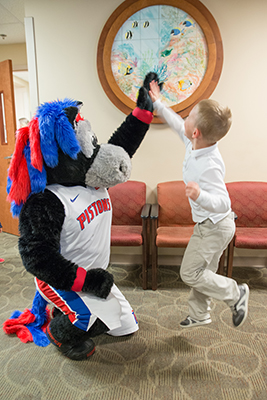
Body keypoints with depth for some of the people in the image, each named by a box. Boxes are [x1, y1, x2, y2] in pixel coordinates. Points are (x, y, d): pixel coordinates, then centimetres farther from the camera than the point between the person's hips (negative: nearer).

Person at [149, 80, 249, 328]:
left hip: (214, 226, -9)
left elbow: (223, 203, -35)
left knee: (190, 273, 1)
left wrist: (200, 196, -54)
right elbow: (177, 123, 11)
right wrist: (157, 104, 16)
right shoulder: (195, 144, -6)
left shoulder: (209, 166, -33)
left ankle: (236, 294, 18)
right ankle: (199, 314, 39)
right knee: (204, 271, 20)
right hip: (210, 224, 9)